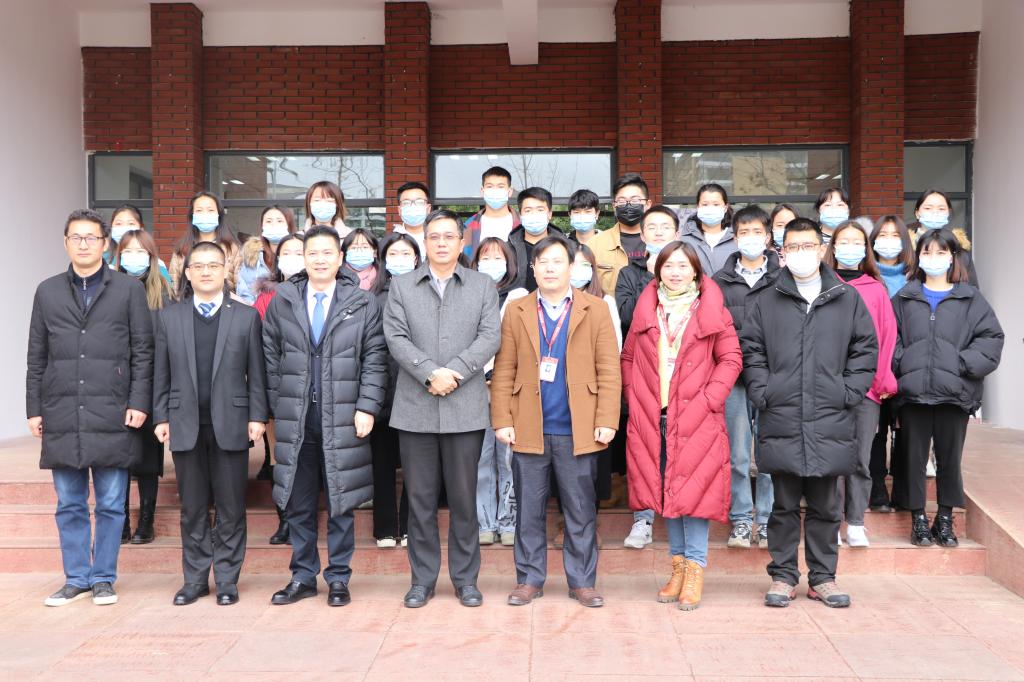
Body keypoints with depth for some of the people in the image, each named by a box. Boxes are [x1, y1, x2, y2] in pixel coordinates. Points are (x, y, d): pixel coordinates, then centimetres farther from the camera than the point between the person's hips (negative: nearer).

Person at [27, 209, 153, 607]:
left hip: (112, 416, -2)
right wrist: (34, 409, 7)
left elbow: (143, 351, 1)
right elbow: (37, 358, 12)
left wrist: (139, 403, -7)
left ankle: (103, 578, 17)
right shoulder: (47, 292, 12)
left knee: (111, 505, 5)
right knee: (69, 506, 10)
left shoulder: (129, 289, 4)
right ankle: (76, 578, 22)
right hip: (62, 417, 3)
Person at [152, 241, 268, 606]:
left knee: (231, 508, 5)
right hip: (185, 426, 2)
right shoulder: (168, 317, 9)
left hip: (230, 425, -1)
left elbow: (256, 373, 1)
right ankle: (195, 579, 21)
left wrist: (257, 417, -5)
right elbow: (161, 374, 9)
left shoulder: (246, 316, 4)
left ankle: (226, 580, 16)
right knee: (192, 509, 9)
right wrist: (161, 417, 3)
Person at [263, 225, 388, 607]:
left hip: (343, 420, -2)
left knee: (341, 503, 6)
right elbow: (270, 359, 9)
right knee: (298, 504, 10)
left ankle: (338, 579, 20)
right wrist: (276, 407, 3)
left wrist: (367, 407, -9)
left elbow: (374, 361, -1)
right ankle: (302, 577, 24)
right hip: (294, 420, 2)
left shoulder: (363, 303, 2)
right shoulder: (281, 302, 7)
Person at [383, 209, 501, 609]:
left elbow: (490, 337, -3)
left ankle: (465, 578, 19)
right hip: (415, 408, 1)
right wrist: (430, 373, -14)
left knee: (464, 497, 6)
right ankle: (422, 579, 19)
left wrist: (455, 372, -15)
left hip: (465, 408, 0)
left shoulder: (483, 286, 9)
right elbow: (396, 338, -1)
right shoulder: (401, 287, 10)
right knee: (420, 498, 7)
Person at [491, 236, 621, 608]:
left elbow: (609, 371, 0)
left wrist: (606, 421, -7)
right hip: (529, 430, 1)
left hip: (578, 430, -1)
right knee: (529, 510, 9)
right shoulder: (516, 311, 9)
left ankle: (582, 581, 20)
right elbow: (503, 371, 5)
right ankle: (529, 579, 22)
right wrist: (502, 420, -3)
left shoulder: (596, 310, 5)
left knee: (581, 511, 7)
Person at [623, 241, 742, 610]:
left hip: (695, 416, -3)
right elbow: (628, 357, 15)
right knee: (666, 490, 10)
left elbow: (731, 358, 0)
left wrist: (708, 398, -10)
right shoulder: (646, 309, 11)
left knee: (692, 489, -3)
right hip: (653, 418, 3)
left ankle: (695, 569, 9)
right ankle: (678, 564, 22)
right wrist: (633, 396, 3)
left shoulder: (712, 310, 2)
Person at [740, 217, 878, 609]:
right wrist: (762, 392, -4)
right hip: (781, 420, -1)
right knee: (784, 506, 6)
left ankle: (823, 577, 23)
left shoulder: (847, 299, 9)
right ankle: (783, 577, 17)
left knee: (825, 506, 10)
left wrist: (849, 393, -1)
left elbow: (866, 349, 9)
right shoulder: (765, 301, 7)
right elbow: (750, 351, 6)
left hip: (831, 421, 1)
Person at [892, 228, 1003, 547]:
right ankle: (919, 518, 17)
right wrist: (901, 364, -8)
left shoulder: (970, 298, 8)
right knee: (914, 457, 6)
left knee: (950, 458, 8)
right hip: (913, 392, 0)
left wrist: (964, 364, -10)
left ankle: (945, 519, 22)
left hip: (954, 392, 0)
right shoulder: (905, 297, 10)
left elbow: (991, 337, 1)